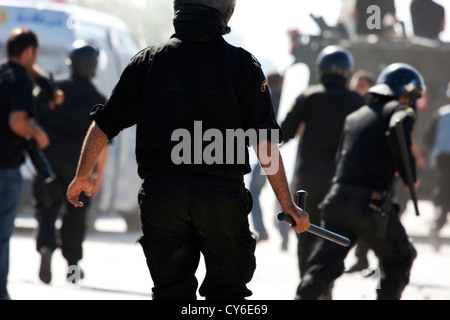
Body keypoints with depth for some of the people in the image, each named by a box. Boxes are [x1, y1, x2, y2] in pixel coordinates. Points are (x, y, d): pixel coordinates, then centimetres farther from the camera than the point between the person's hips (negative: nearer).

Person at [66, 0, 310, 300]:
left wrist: (83, 176, 24)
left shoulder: (147, 61, 5)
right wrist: (288, 205, -3)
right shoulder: (242, 64, -1)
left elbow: (104, 125, 9)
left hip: (161, 194, 2)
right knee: (227, 290, 9)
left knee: (172, 292, 6)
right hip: (223, 194, -2)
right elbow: (266, 142, -7)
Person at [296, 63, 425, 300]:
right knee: (399, 259, 16)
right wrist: (410, 176, -11)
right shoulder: (400, 111, 3)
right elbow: (397, 131, -21)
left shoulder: (354, 116, 23)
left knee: (326, 263, 5)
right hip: (372, 204, -5)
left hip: (337, 198, 5)